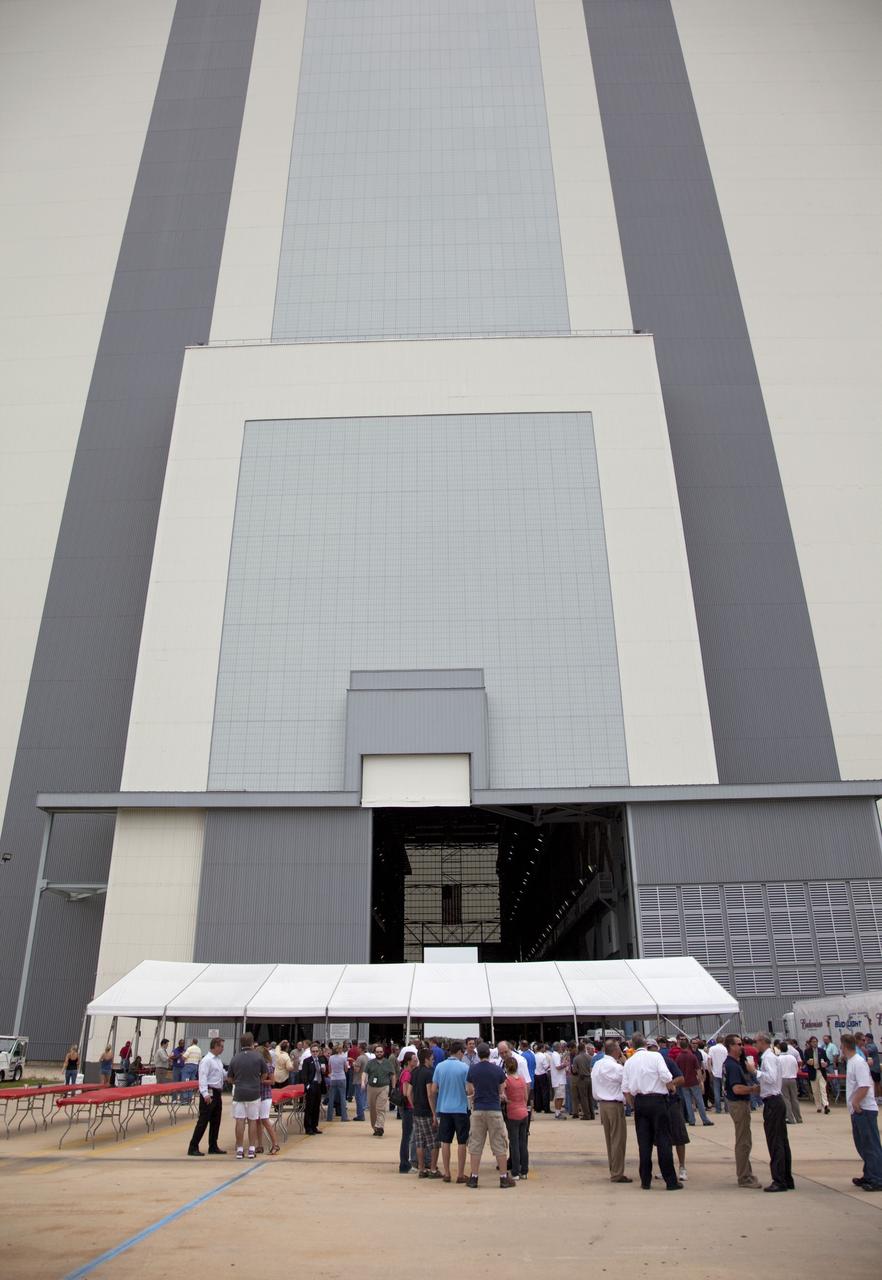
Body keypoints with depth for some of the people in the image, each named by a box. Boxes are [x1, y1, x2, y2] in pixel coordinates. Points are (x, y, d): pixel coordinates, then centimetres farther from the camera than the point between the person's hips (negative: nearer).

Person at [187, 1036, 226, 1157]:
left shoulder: (218, 1060, 14)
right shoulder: (207, 1060, -14)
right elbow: (202, 1078, -21)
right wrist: (205, 1094, -29)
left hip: (218, 1093, 9)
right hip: (209, 1093, -9)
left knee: (216, 1122, 13)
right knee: (203, 1121, -6)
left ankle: (213, 1147, 22)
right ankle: (193, 1148, 1)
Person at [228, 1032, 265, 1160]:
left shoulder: (235, 1058, -1)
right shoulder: (258, 1056, -5)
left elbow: (230, 1079, 9)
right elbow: (264, 1074, 7)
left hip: (239, 1093, 1)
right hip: (254, 1093, -1)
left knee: (240, 1121, 4)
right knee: (253, 1121, 8)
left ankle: (239, 1150, 6)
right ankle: (251, 1149, 11)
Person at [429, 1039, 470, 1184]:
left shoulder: (439, 1066, -1)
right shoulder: (464, 1067, -11)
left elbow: (433, 1090, 2)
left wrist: (434, 1109, 13)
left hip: (444, 1108, 3)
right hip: (461, 1108, -3)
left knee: (445, 1142, 11)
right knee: (461, 1142, 7)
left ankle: (446, 1173, 16)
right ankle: (460, 1174, 10)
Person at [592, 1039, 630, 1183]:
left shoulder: (597, 1064, 8)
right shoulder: (615, 1066, -19)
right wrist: (625, 1062, -8)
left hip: (602, 1103, 9)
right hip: (614, 1105, -9)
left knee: (609, 1139, 16)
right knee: (618, 1139, 0)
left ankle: (613, 1171, 24)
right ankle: (617, 1174, 3)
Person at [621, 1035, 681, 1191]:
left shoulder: (629, 1062, 7)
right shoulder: (655, 1056, -4)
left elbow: (625, 1089, 6)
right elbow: (666, 1077, -15)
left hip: (639, 1101, 3)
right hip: (657, 1100, -3)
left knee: (644, 1142, 8)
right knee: (663, 1140, 2)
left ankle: (645, 1181, 11)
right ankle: (671, 1181, 3)